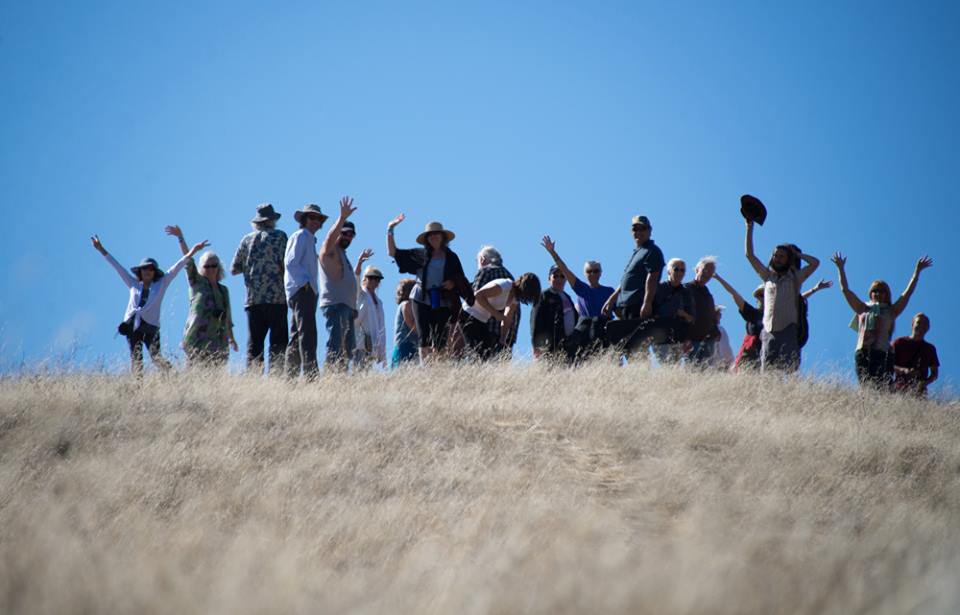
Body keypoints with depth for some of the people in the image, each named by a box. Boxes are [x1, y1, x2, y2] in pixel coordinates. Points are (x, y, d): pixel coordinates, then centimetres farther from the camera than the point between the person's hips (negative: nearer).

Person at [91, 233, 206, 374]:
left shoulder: (161, 284, 11)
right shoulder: (134, 284, 15)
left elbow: (176, 269, 6)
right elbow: (117, 266, 17)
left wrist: (191, 253, -1)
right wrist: (102, 250, 17)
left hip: (150, 325, -3)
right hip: (132, 324, 3)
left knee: (156, 356, -16)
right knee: (135, 358, -5)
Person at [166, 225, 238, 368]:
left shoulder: (224, 290, 20)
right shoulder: (197, 283, 8)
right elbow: (188, 261, -1)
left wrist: (231, 338, 19)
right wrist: (180, 238, -10)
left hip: (218, 339, 4)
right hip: (198, 337, -4)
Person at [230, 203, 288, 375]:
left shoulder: (247, 240, 10)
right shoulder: (279, 236, 1)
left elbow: (234, 269, 12)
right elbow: (284, 263, -10)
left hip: (253, 299, 3)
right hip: (277, 298, -3)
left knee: (254, 345, 3)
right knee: (278, 344, -4)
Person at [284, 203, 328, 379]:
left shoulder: (310, 239, 25)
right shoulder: (300, 237, -4)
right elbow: (290, 263, -15)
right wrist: (304, 283, -19)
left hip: (308, 292, 10)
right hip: (302, 291, -10)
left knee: (296, 336, 8)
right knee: (307, 333, -18)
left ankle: (290, 376, 9)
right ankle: (311, 374, -27)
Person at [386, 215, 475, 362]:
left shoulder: (451, 257, 10)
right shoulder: (420, 255, 10)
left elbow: (461, 280, 15)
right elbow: (392, 252, 9)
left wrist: (453, 283, -8)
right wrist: (390, 230, 3)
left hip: (443, 302, 0)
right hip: (422, 300, 0)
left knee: (439, 341, -7)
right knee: (424, 339, -5)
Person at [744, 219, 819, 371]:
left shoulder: (795, 277, 12)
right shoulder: (767, 276, 20)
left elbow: (815, 263, 2)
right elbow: (750, 255, 19)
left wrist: (796, 253, 14)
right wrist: (749, 229, 15)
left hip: (788, 331, -3)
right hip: (768, 332, 3)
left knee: (789, 371, -14)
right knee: (766, 375, -5)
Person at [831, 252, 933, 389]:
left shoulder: (890, 311, 18)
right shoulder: (863, 309, 22)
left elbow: (908, 293, 16)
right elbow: (845, 290, 23)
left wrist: (917, 271, 15)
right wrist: (840, 268, 22)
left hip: (882, 353, -2)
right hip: (862, 353, 2)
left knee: (883, 388, -17)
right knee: (865, 388, -12)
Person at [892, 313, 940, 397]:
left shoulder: (930, 348, 20)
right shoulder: (899, 343, 14)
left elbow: (935, 373, 18)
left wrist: (925, 383, -3)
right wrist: (904, 370, -12)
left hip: (919, 387, 1)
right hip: (900, 386, -1)